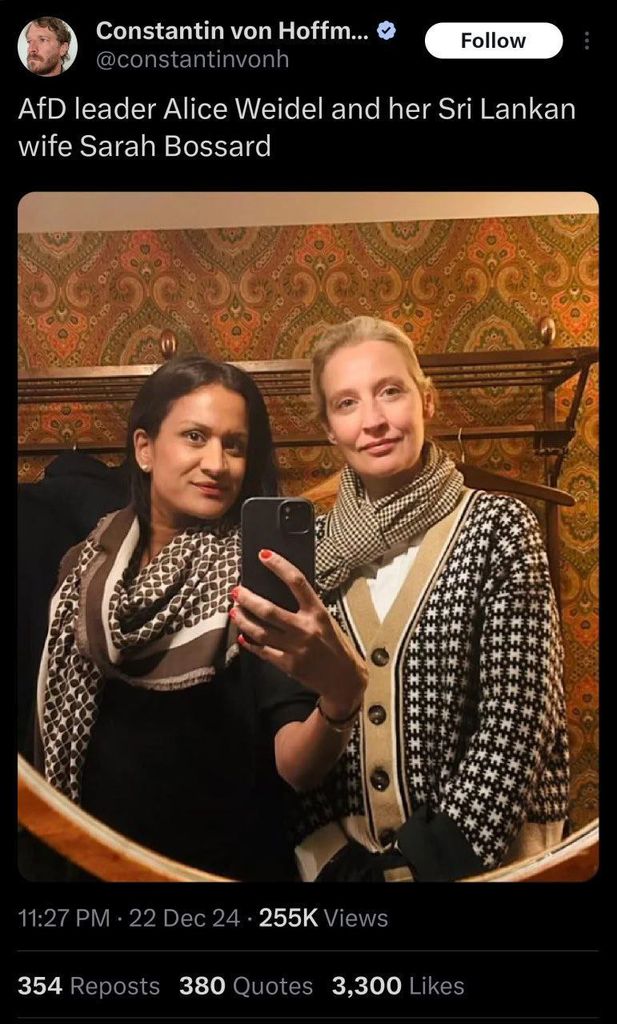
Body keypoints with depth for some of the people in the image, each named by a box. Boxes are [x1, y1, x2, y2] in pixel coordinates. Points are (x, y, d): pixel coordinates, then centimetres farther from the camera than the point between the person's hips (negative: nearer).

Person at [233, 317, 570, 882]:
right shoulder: (311, 546, 1)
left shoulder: (498, 527, -6)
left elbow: (517, 719, -9)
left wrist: (431, 859, -11)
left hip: (471, 857, -1)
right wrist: (325, 851, -6)